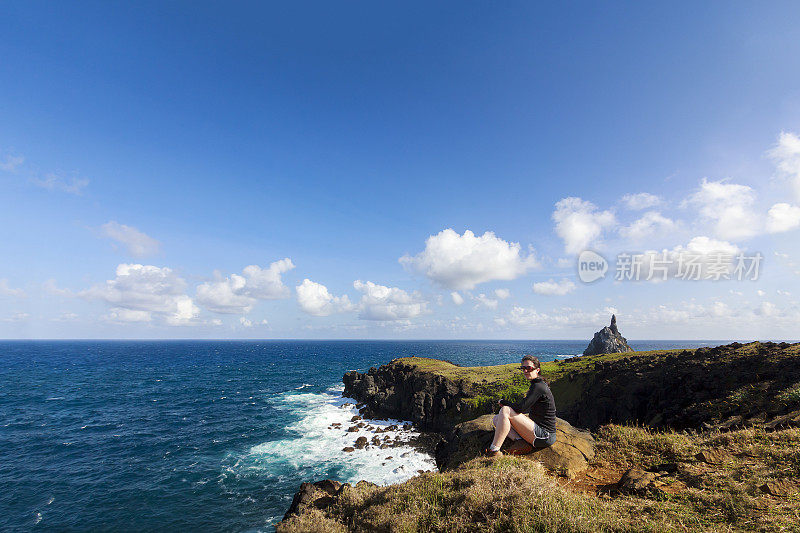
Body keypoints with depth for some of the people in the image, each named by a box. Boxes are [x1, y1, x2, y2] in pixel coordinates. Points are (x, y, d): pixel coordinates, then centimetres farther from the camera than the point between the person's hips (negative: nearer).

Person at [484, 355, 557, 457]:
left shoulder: (538, 386, -17)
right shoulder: (536, 384, 14)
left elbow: (521, 408, -24)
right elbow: (526, 409, 24)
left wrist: (503, 402, -7)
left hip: (544, 435, -10)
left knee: (505, 411, -22)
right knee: (497, 418, 5)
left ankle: (494, 451, -19)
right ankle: (520, 441, -12)